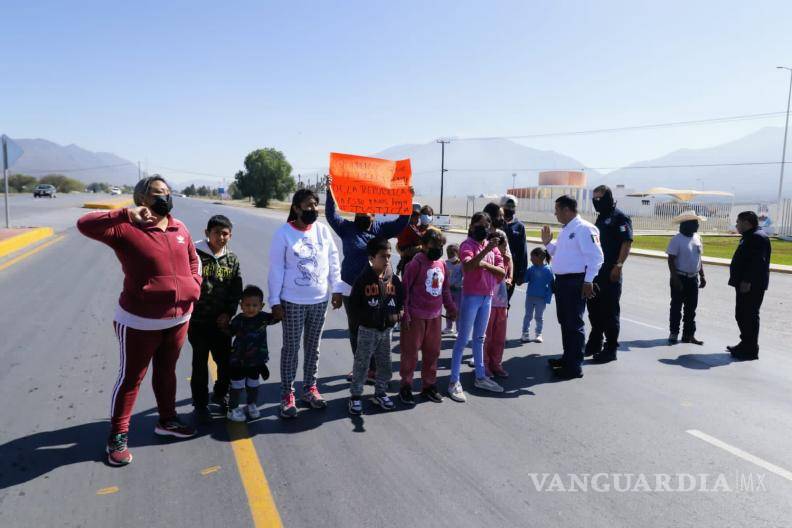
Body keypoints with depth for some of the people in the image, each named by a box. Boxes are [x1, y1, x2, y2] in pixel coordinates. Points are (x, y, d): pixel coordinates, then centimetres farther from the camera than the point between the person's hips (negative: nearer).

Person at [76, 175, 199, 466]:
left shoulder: (180, 228, 4)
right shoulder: (126, 228, -14)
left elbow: (192, 260, 17)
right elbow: (85, 224, -26)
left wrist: (194, 285, 2)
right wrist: (125, 214, -34)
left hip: (178, 318, 6)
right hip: (140, 322, -5)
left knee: (166, 372, 21)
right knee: (130, 378, 7)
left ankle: (167, 420, 38)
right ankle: (117, 436, 22)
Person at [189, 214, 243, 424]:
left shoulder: (232, 259, 4)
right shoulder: (195, 254, -10)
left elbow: (236, 290, 9)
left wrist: (228, 313, 0)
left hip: (221, 321, 4)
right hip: (198, 320, -4)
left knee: (227, 361, 11)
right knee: (200, 363, 6)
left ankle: (220, 394, 36)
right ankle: (200, 404, 22)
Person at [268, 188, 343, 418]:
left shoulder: (323, 230, 0)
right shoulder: (283, 233, -10)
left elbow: (333, 261, 6)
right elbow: (276, 269, -9)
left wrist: (337, 289, 3)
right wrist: (275, 301, -10)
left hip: (320, 300, 4)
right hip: (292, 302, -3)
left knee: (313, 347, 14)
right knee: (291, 347, 6)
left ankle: (310, 388, 28)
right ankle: (287, 394, 17)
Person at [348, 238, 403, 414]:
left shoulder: (394, 279, 1)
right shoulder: (363, 279, -12)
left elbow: (400, 300, 9)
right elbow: (354, 303, -9)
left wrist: (396, 314, -9)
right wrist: (367, 317, -19)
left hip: (387, 329, 5)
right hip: (368, 330, -4)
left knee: (384, 363, 14)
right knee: (361, 364, 3)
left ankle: (380, 393, 30)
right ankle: (355, 396, 16)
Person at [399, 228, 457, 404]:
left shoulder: (442, 264, 8)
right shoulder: (416, 263, -13)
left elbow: (445, 289, 17)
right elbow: (405, 288, -12)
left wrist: (451, 309, 17)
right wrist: (404, 313, -14)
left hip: (435, 316, 7)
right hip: (416, 316, -6)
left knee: (432, 352, 14)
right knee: (411, 352, 4)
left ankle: (429, 386, 28)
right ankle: (406, 387, 17)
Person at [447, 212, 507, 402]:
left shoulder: (492, 245, 9)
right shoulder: (467, 245, -10)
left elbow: (502, 272, 4)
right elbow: (468, 267, -29)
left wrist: (486, 265, -12)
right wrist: (486, 250, -35)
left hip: (487, 296, 7)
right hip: (471, 296, -6)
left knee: (479, 338, 16)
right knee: (463, 338, -3)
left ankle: (480, 377, 26)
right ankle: (454, 382, 2)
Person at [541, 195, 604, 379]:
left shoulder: (584, 228, -13)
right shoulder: (566, 230, 17)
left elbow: (596, 257, -18)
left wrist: (588, 281, -20)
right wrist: (547, 242, 13)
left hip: (575, 282, -10)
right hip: (562, 281, 10)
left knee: (574, 323, -4)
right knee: (564, 321, 18)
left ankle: (575, 366, 3)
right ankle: (568, 357, 31)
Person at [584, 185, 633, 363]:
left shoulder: (620, 218, -8)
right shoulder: (600, 217, 17)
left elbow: (627, 243, -14)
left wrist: (618, 266, -20)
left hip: (610, 273, -9)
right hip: (596, 270, 9)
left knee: (610, 310, -2)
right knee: (594, 308, 14)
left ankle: (611, 348, 6)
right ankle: (595, 344, 27)